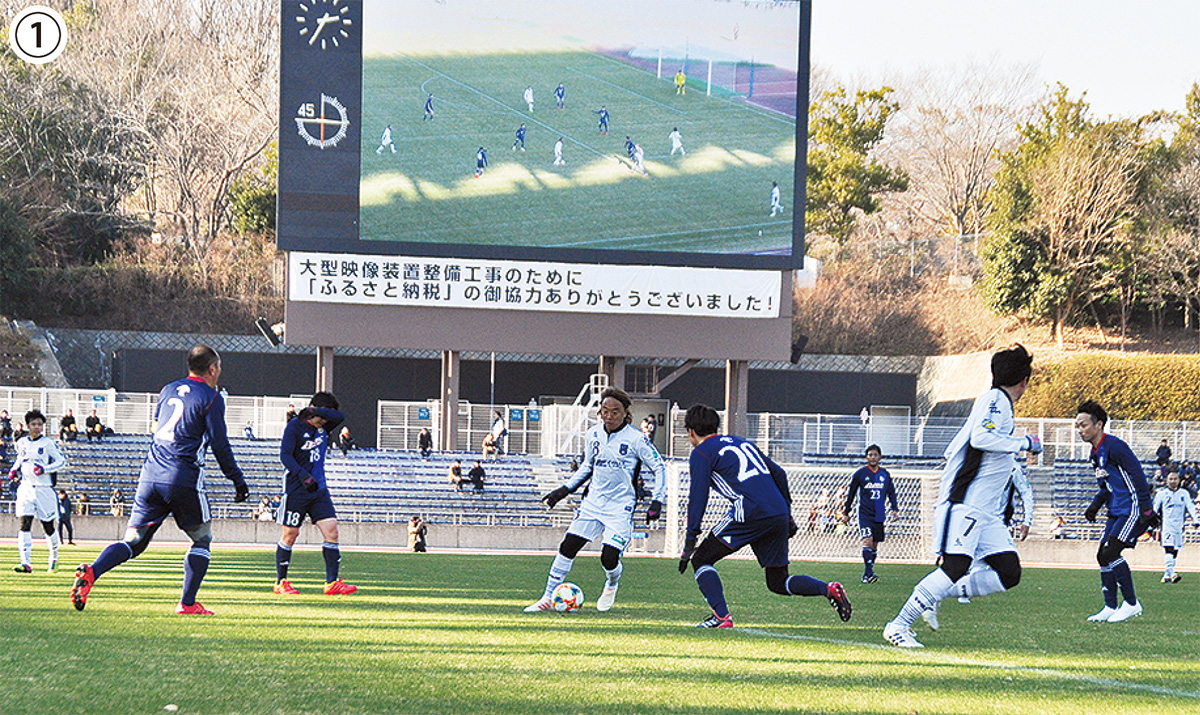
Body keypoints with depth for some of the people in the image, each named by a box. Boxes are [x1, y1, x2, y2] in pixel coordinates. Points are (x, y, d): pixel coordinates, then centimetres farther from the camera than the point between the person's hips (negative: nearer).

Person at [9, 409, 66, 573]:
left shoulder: (48, 443, -4)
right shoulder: (22, 443, 9)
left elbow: (61, 461, -2)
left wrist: (44, 469, -16)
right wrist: (14, 470, 11)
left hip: (44, 489, -2)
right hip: (25, 487, 2)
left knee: (48, 526, 9)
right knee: (25, 523, -13)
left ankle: (54, 557, 33)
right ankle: (26, 563, -21)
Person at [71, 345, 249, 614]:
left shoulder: (169, 390, 17)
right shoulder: (211, 398, -1)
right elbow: (219, 445, -3)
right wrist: (238, 481, 6)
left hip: (151, 474, 5)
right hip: (184, 479, -5)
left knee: (133, 541, 5)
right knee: (202, 539, 13)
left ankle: (91, 572, -20)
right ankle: (187, 604, 4)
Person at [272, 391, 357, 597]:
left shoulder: (323, 427, 10)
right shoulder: (295, 426, -8)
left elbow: (340, 416, -6)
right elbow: (285, 455, -16)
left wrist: (318, 411, -20)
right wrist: (303, 475, -28)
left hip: (319, 490, 6)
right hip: (296, 490, -6)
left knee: (331, 531, -4)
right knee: (290, 534, 0)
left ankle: (332, 583, -3)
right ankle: (281, 582, 12)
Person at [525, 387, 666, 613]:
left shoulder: (636, 439, -11)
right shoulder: (593, 435, 4)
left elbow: (660, 468, -3)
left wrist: (657, 501, -11)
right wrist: (564, 489, 15)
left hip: (621, 507, -5)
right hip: (594, 501, 5)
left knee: (609, 559, -13)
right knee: (567, 547, -3)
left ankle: (612, 585, 24)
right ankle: (548, 598, 9)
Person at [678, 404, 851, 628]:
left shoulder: (701, 453, 7)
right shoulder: (741, 442, 28)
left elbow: (698, 497, -2)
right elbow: (778, 473, 24)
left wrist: (690, 541, -2)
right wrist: (787, 513, 27)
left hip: (750, 514, -7)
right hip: (779, 513, 7)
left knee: (701, 559, 6)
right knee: (778, 582, 15)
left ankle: (722, 616, -9)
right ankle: (828, 589, -5)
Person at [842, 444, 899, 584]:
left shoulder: (885, 475, 9)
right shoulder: (860, 473, 0)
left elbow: (891, 493, 18)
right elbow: (850, 494, 8)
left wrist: (895, 509, 5)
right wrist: (845, 513, 8)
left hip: (879, 515, 4)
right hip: (864, 513, -4)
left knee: (874, 546, 6)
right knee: (867, 540, -19)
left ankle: (867, 574, 16)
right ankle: (869, 573, -24)